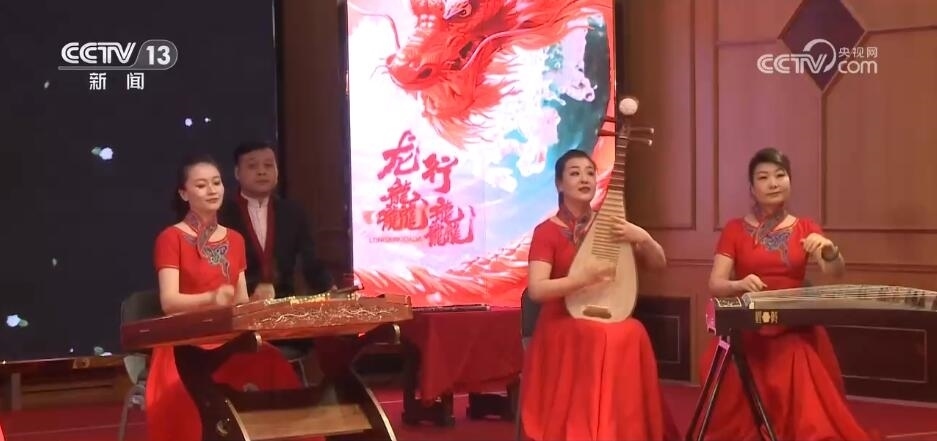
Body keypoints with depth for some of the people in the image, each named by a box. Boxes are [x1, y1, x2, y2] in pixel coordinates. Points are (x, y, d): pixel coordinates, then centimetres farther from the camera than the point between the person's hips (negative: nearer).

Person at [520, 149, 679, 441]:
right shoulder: (547, 231, -3)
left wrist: (643, 238, -13)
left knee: (633, 336, -29)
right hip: (563, 328, -4)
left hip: (610, 322, 4)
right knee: (598, 340, -35)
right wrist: (586, 278, -29)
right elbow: (536, 290, -15)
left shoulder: (609, 225, 11)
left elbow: (659, 263, 9)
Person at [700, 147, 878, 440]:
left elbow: (836, 273, -6)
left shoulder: (805, 229, 10)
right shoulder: (735, 229, 6)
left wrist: (829, 251, -29)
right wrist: (739, 284, -27)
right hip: (748, 331, -1)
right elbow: (715, 283, -4)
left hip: (796, 331, 1)